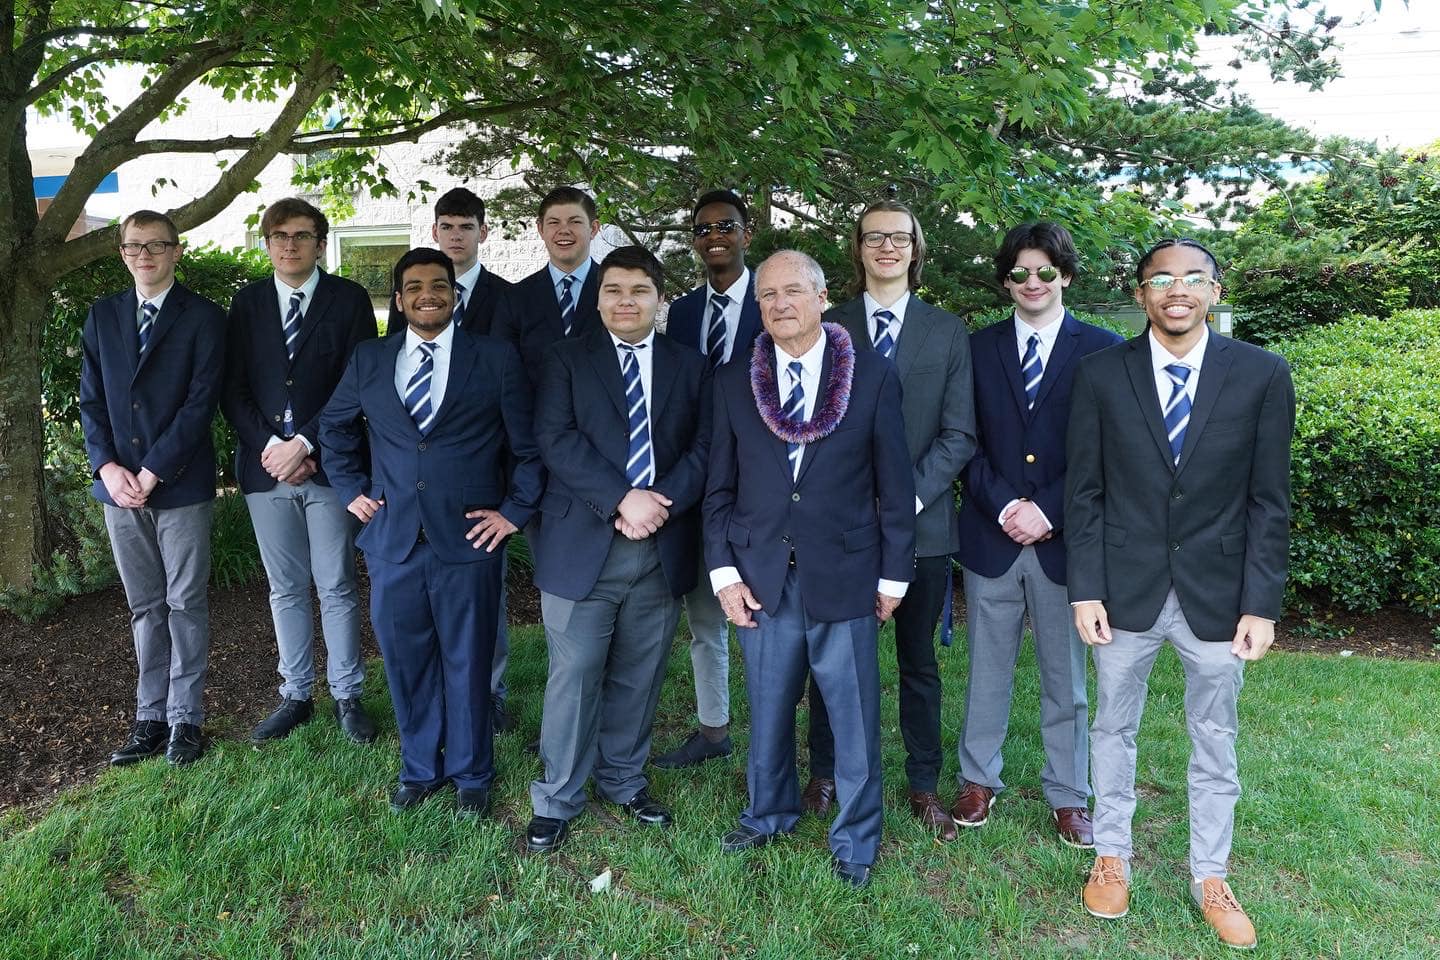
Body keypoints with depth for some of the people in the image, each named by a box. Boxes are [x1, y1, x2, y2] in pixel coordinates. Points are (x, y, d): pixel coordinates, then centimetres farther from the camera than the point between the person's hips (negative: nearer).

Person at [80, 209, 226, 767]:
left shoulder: (203, 318, -3)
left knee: (186, 604, 3)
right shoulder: (103, 316, 11)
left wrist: (152, 472, -14)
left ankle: (185, 718, 13)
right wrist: (108, 467, -6)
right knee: (145, 607, 11)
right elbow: (91, 400, 8)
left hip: (181, 486, -4)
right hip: (120, 486, 4)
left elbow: (201, 403, -10)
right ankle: (150, 717, 20)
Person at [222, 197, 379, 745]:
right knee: (285, 590, 11)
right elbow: (233, 388, 6)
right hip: (265, 464, 3)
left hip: (328, 465, -3)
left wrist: (305, 443, -13)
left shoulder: (349, 300, 0)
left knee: (337, 588, 4)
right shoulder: (248, 302, 9)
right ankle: (296, 696, 23)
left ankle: (347, 696, 16)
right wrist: (269, 446, -9)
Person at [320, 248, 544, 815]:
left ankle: (471, 775, 28)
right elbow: (335, 427, 22)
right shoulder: (368, 360, 8)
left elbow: (529, 445, 2)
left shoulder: (496, 359, -1)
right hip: (391, 540, 3)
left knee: (468, 663, 8)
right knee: (406, 662, 13)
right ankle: (420, 768, 33)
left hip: (468, 539, -3)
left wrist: (515, 511, -4)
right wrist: (351, 490, 12)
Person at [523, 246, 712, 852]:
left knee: (638, 676, 13)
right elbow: (555, 439, -9)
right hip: (582, 546, -2)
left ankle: (623, 780, 32)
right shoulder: (567, 360, 4)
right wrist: (623, 499, -18)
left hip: (663, 548, 3)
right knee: (574, 676, 2)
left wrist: (661, 503, -14)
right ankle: (557, 800, 18)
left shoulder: (691, 368, 11)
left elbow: (704, 448, 3)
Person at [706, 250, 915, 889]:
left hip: (844, 578, -2)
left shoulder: (874, 377, -3)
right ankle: (769, 814, 40)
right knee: (767, 711, 16)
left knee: (854, 717, 8)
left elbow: (894, 485, -1)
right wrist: (724, 571, -1)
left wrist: (893, 574, 0)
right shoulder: (734, 384, 3)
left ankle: (855, 838, 29)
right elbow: (719, 489, 6)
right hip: (761, 579, 2)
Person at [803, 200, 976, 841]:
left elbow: (959, 435, -1)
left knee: (918, 661, 11)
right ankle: (825, 774, 27)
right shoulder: (828, 327, 4)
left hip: (921, 523, 0)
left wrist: (909, 497, -14)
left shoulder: (947, 332, 5)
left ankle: (923, 784, 26)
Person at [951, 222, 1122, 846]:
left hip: (1064, 542, -1)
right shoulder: (979, 349, 7)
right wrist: (1006, 506, -11)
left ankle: (1068, 796, 26)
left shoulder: (1102, 351, 1)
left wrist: (1047, 511, -13)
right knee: (987, 670, 13)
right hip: (991, 537, 2)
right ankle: (979, 780, 29)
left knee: (1065, 678, 10)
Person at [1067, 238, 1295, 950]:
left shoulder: (1262, 375, -4)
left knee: (1214, 741, 13)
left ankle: (1209, 877, 32)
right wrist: (1085, 591, -6)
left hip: (1218, 592, 0)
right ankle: (1111, 858, 34)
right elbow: (1084, 492, -2)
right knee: (1114, 729, 14)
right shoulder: (1100, 375, -5)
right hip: (1125, 589, 0)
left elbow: (1269, 502, -2)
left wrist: (1261, 603, -5)